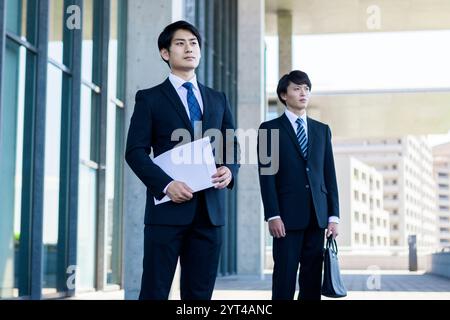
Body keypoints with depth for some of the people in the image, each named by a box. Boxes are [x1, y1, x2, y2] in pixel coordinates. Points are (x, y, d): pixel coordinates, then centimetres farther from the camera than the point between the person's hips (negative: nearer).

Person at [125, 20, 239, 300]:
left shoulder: (218, 99, 18)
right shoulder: (149, 98, 6)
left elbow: (232, 145, 19)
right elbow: (136, 151, -2)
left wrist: (230, 169, -4)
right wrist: (166, 184, -16)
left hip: (210, 209, 4)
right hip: (169, 206, -4)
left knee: (200, 294, 6)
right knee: (155, 292, -3)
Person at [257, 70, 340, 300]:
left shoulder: (322, 130, 15)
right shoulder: (270, 129, 3)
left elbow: (329, 175, 12)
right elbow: (267, 175, -4)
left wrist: (333, 215, 5)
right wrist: (273, 215, -12)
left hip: (316, 215, 4)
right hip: (288, 215, -4)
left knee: (312, 280, 5)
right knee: (284, 278, -3)